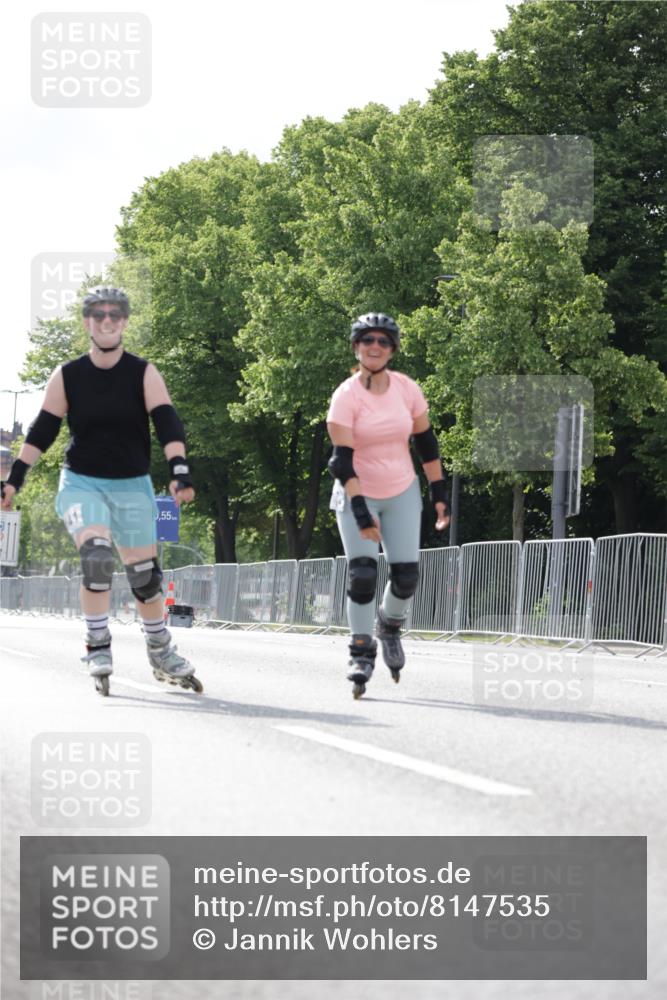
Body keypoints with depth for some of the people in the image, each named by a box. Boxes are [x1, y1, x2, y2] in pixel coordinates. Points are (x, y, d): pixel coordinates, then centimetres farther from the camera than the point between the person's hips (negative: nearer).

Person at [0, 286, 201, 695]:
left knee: (145, 573, 7)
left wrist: (180, 471, -28)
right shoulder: (67, 377, -3)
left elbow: (168, 424, -14)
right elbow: (42, 431, 4)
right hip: (81, 483, -1)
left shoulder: (144, 374, -5)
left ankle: (162, 654, 26)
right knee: (96, 556, -25)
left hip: (132, 486, 1)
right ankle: (98, 648, -16)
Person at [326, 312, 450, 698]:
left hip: (402, 493, 3)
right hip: (358, 494, -3)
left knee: (407, 574, -4)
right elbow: (343, 459, -20)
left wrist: (440, 493, 3)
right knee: (363, 574, -14)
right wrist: (359, 510, -28)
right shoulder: (346, 396, -16)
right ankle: (362, 652, -2)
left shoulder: (407, 389, -6)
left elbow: (427, 443, 5)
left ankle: (390, 625, 27)